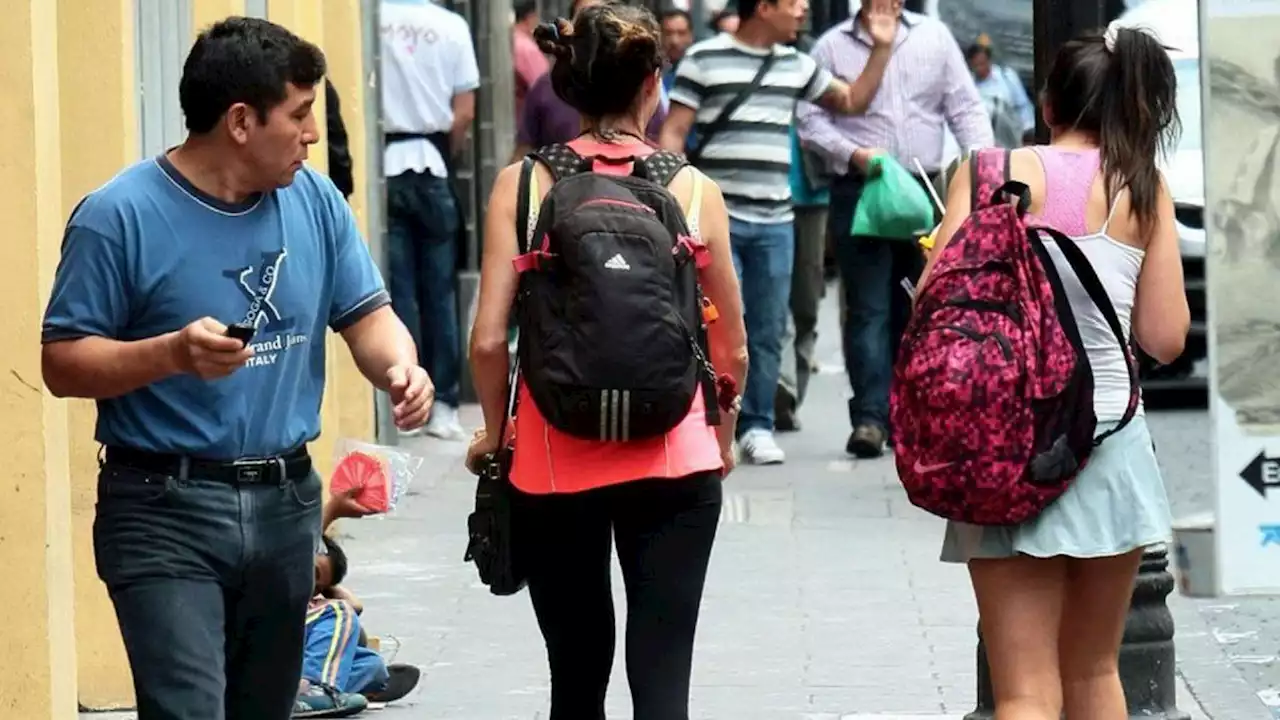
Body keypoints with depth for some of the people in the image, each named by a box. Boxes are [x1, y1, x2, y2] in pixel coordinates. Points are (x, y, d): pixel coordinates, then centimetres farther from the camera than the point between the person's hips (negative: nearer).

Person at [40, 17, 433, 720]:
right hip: (164, 511, -6)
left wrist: (400, 368, -12)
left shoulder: (314, 201, 5)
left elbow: (365, 313, 11)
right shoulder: (120, 216, -11)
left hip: (286, 504, 6)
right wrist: (172, 353, -26)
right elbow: (62, 364, -10)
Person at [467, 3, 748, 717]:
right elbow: (732, 349, 5)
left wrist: (495, 428, 12)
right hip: (673, 461, -1)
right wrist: (723, 438, 23)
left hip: (555, 464, 1)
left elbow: (489, 339, -7)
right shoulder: (692, 190, -2)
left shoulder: (523, 184, -3)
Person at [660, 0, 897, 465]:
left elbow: (853, 101, 23)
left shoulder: (796, 65, 13)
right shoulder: (703, 60, -2)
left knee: (768, 330, 6)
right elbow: (673, 133, -3)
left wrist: (882, 48, 13)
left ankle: (757, 426, 14)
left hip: (775, 222, 5)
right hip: (717, 218, -5)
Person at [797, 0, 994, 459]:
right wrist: (854, 154, -14)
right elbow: (812, 121, 2)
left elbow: (966, 109, 9)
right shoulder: (833, 47, 4)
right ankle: (870, 417, -11)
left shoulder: (934, 37, 10)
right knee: (868, 309, -7)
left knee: (918, 309, 6)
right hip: (859, 193, -2)